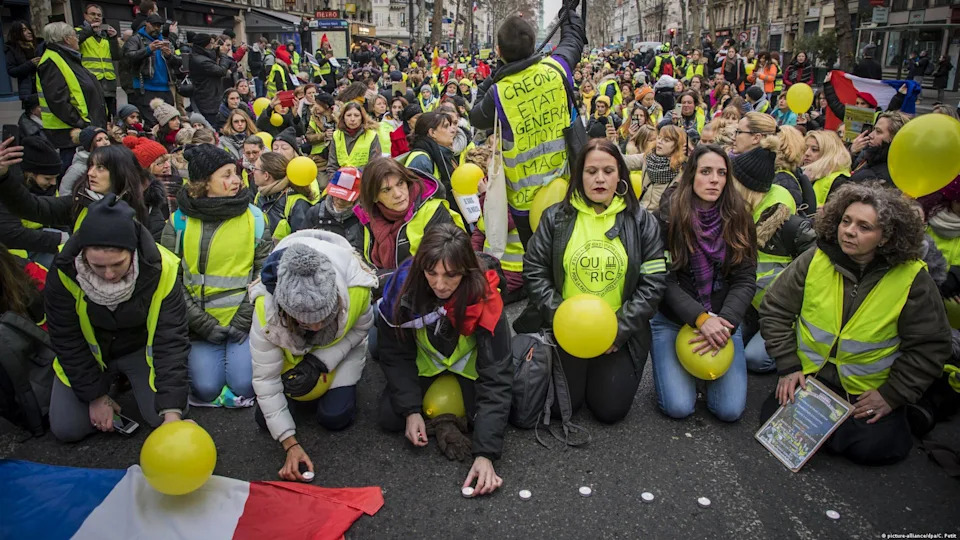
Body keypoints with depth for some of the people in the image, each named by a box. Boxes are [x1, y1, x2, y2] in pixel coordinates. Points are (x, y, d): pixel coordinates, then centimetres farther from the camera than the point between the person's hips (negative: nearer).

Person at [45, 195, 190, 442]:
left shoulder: (161, 270, -31)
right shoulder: (64, 271, -27)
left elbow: (171, 341, -29)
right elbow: (66, 340, -13)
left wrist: (172, 411, -35)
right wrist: (95, 396, -10)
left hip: (142, 349, -1)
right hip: (89, 353, 1)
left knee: (163, 417, -14)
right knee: (66, 428, -7)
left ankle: (132, 380, 18)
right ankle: (111, 381, 22)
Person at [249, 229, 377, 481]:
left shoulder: (355, 288, -40)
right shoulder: (266, 308, -38)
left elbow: (361, 327, -15)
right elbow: (265, 379, -29)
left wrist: (322, 361, -28)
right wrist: (290, 444, -32)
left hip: (341, 349, 0)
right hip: (291, 353, 1)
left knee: (335, 416, -15)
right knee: (265, 418, -8)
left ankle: (340, 387, 20)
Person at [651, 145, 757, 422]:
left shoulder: (737, 218, 0)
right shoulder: (668, 215, -9)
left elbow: (745, 280, -4)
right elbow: (664, 279, -11)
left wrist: (725, 322, -20)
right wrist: (701, 318, -23)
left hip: (723, 319, 3)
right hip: (673, 320, -2)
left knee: (730, 409, -8)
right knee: (679, 407, -14)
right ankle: (671, 366, 19)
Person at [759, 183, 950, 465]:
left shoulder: (913, 279, -13)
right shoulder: (814, 261, -9)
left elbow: (930, 347, -6)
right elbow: (774, 311, -2)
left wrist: (893, 396, -10)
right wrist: (788, 367, -7)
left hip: (868, 390, -1)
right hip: (809, 375, 2)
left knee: (873, 447, -21)